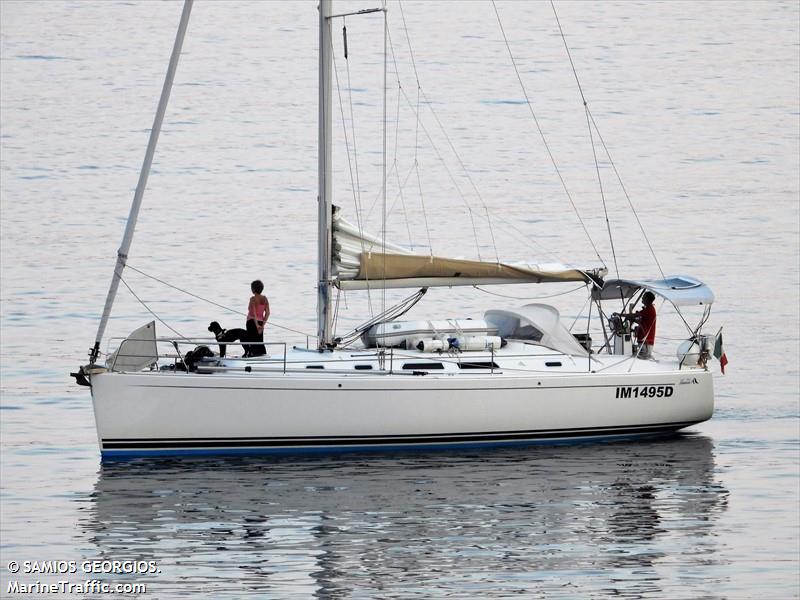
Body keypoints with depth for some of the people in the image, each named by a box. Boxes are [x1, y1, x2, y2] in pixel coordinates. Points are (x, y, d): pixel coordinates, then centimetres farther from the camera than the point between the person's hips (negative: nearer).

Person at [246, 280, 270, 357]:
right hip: (260, 322, 6)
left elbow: (254, 313, -21)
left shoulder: (253, 299, -12)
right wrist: (263, 324, -2)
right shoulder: (264, 299, 5)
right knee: (260, 341, 13)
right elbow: (267, 312, 1)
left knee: (252, 341, -2)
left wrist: (257, 325, -24)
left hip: (252, 322, -6)